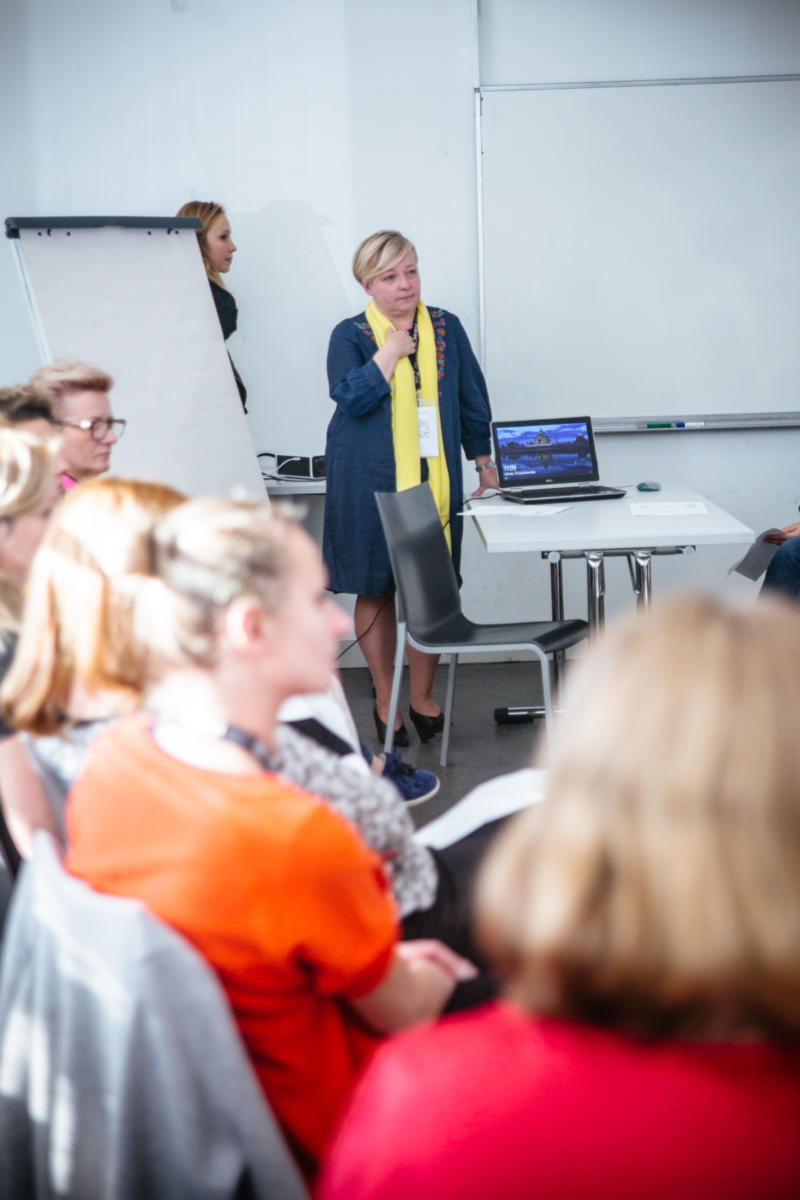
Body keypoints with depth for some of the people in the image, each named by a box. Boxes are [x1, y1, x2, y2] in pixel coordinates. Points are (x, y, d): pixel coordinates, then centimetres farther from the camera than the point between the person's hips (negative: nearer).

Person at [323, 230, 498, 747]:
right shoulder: (350, 336, 0)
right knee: (376, 590, 4)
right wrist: (391, 349, -15)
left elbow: (472, 398, 15)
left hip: (436, 477, 2)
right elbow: (352, 399, -15)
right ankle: (385, 700, 18)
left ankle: (423, 696, 18)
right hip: (371, 484, -2)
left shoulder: (447, 328, 9)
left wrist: (484, 459, 16)